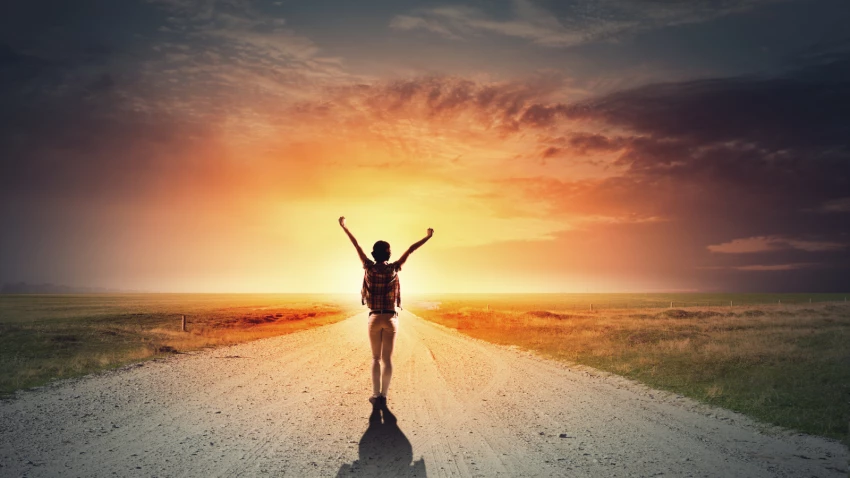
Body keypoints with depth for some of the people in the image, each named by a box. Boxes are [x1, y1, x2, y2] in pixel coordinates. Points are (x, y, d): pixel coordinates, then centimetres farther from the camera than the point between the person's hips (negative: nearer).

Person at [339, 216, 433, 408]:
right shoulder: (394, 268, -5)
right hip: (391, 318, 0)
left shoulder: (369, 268, -5)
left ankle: (376, 395, 2)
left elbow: (357, 246, 4)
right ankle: (383, 396, -2)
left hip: (374, 318, 0)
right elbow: (410, 250, 1)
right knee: (387, 359, 3)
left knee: (376, 358, 10)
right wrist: (428, 237, 10)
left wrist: (344, 227, 13)